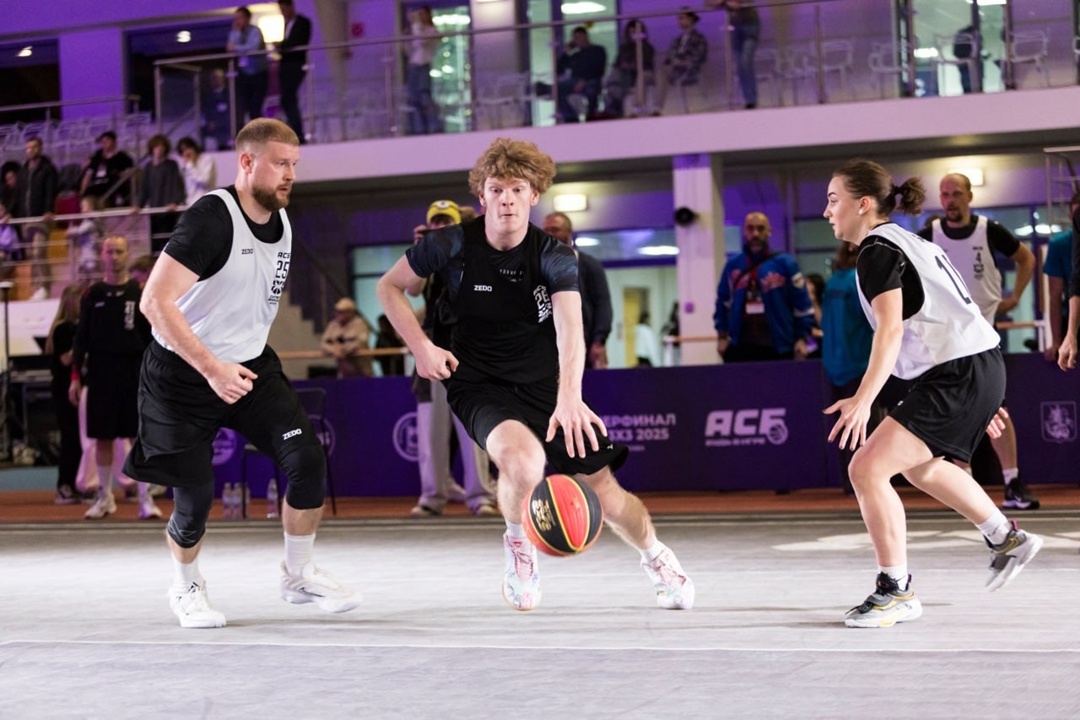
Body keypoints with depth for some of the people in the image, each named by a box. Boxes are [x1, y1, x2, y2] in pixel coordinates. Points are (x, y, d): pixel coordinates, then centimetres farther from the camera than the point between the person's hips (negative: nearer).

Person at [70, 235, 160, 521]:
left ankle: (145, 498, 1)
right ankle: (105, 497, 17)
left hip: (135, 374, -1)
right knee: (102, 438, 6)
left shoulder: (141, 293, 2)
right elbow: (81, 337, 7)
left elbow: (153, 337, 3)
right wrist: (75, 376, 2)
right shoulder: (93, 295, 6)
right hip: (101, 375, 2)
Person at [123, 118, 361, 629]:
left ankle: (299, 576, 9)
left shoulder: (283, 222, 3)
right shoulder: (210, 218, -22)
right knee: (195, 497, -3)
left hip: (250, 365, 6)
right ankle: (186, 588, 27)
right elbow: (155, 302, -29)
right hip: (182, 373, -6)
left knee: (308, 461, -11)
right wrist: (213, 368, -30)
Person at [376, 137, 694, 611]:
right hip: (477, 383, -1)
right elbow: (388, 287, 3)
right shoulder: (452, 246, -12)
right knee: (523, 460, -34)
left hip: (544, 384, 2)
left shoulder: (554, 258, -13)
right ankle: (517, 542, -1)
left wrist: (569, 395, -48)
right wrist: (421, 348, -11)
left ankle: (656, 558, 31)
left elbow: (570, 328, -31)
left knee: (603, 487, -1)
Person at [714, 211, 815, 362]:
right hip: (740, 347, 2)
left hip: (778, 347, -2)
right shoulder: (732, 266, 10)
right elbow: (722, 303, 18)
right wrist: (722, 335, 10)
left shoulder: (785, 263, 1)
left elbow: (802, 304, 1)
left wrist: (802, 338, -5)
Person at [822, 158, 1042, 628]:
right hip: (979, 367, 11)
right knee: (921, 466, 31)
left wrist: (863, 399, -31)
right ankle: (1008, 540, 44)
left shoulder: (877, 250, -10)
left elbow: (890, 329, -23)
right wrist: (981, 399, 27)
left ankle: (897, 592, -6)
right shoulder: (908, 243, 19)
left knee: (867, 468, -13)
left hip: (959, 377, -11)